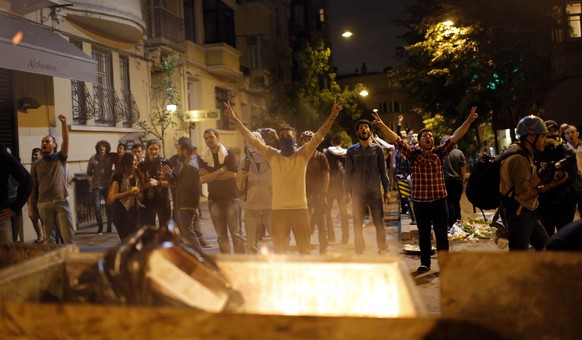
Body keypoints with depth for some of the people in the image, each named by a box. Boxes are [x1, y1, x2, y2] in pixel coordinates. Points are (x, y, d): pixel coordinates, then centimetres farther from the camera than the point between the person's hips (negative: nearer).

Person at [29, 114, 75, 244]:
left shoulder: (60, 159, 9)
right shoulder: (36, 165, 11)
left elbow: (66, 140, -6)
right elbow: (32, 188, 7)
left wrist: (64, 123, -17)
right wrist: (31, 208, 2)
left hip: (61, 202, -1)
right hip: (43, 204, 1)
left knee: (67, 236, -3)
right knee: (48, 238, 6)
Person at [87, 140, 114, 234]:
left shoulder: (110, 158, -2)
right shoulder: (93, 158, 0)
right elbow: (89, 172, 2)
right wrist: (90, 183, -2)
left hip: (108, 185, 0)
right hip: (96, 186, 0)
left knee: (109, 206, 4)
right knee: (97, 207, 0)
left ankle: (109, 226, 16)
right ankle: (100, 226, 11)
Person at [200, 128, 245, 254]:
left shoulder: (228, 153, -2)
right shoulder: (203, 157, 6)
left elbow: (233, 174, -13)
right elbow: (203, 179, -6)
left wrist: (211, 175, -8)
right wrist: (221, 171, -13)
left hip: (231, 197, -3)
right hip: (214, 199, 3)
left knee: (236, 233, -4)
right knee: (221, 235, 7)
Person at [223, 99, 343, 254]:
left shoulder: (303, 154, 0)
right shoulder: (272, 155, 3)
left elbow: (319, 136, -10)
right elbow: (251, 139, 1)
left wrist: (332, 117, -22)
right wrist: (234, 119, -5)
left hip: (300, 208, -1)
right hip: (278, 209, 1)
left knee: (304, 248, 11)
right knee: (279, 249, 11)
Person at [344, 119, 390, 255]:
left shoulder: (377, 149, 5)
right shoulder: (351, 151, 6)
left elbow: (383, 171, 5)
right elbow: (348, 173, 6)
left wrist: (386, 190, 1)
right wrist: (346, 192, 1)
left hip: (375, 191, -1)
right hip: (357, 192, 1)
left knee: (379, 222, -1)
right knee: (357, 225, 6)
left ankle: (383, 250, 11)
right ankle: (359, 252, 16)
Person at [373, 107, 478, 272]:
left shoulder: (439, 153, 4)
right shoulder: (413, 154, 2)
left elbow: (454, 137, -3)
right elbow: (396, 140, -4)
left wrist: (468, 121, -12)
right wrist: (382, 125, -14)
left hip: (439, 201, 0)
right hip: (420, 202, 0)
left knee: (442, 234, 5)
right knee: (423, 234, 12)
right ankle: (425, 263, 23)